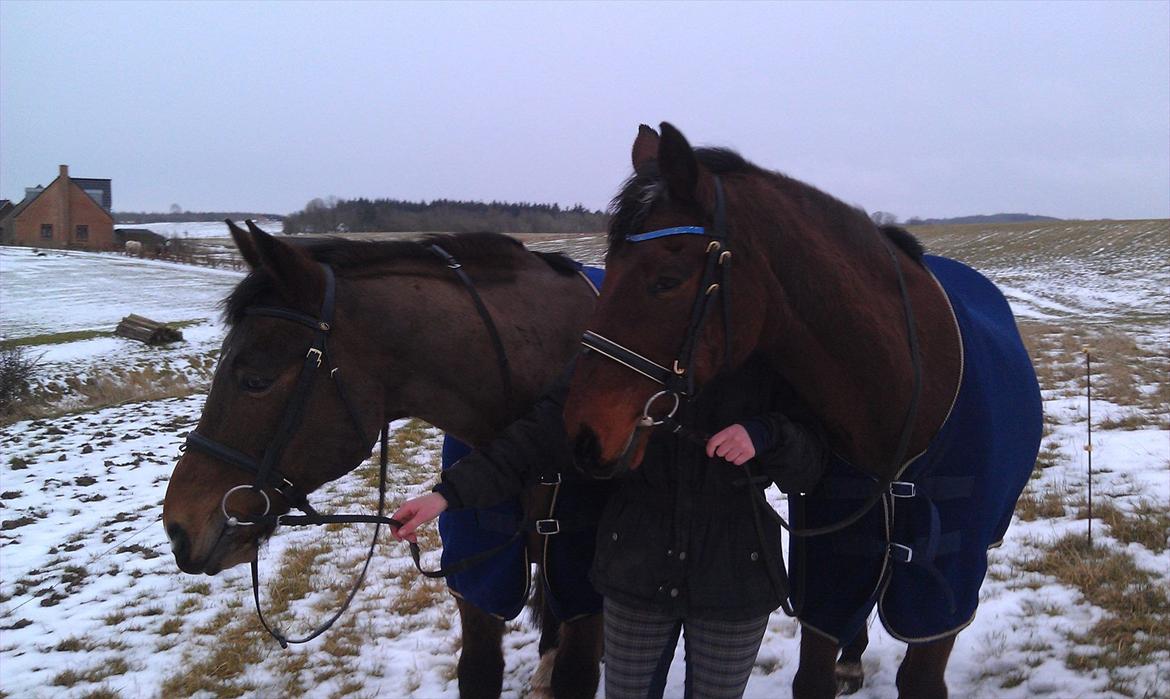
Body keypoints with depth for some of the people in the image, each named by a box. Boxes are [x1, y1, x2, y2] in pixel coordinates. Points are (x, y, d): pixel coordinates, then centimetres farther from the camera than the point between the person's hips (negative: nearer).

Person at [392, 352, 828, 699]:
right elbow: (543, 434, -12)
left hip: (735, 577, 0)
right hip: (637, 572, 1)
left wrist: (765, 434, -29)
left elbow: (809, 472, -7)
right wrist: (450, 491, -22)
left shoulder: (769, 362, -9)